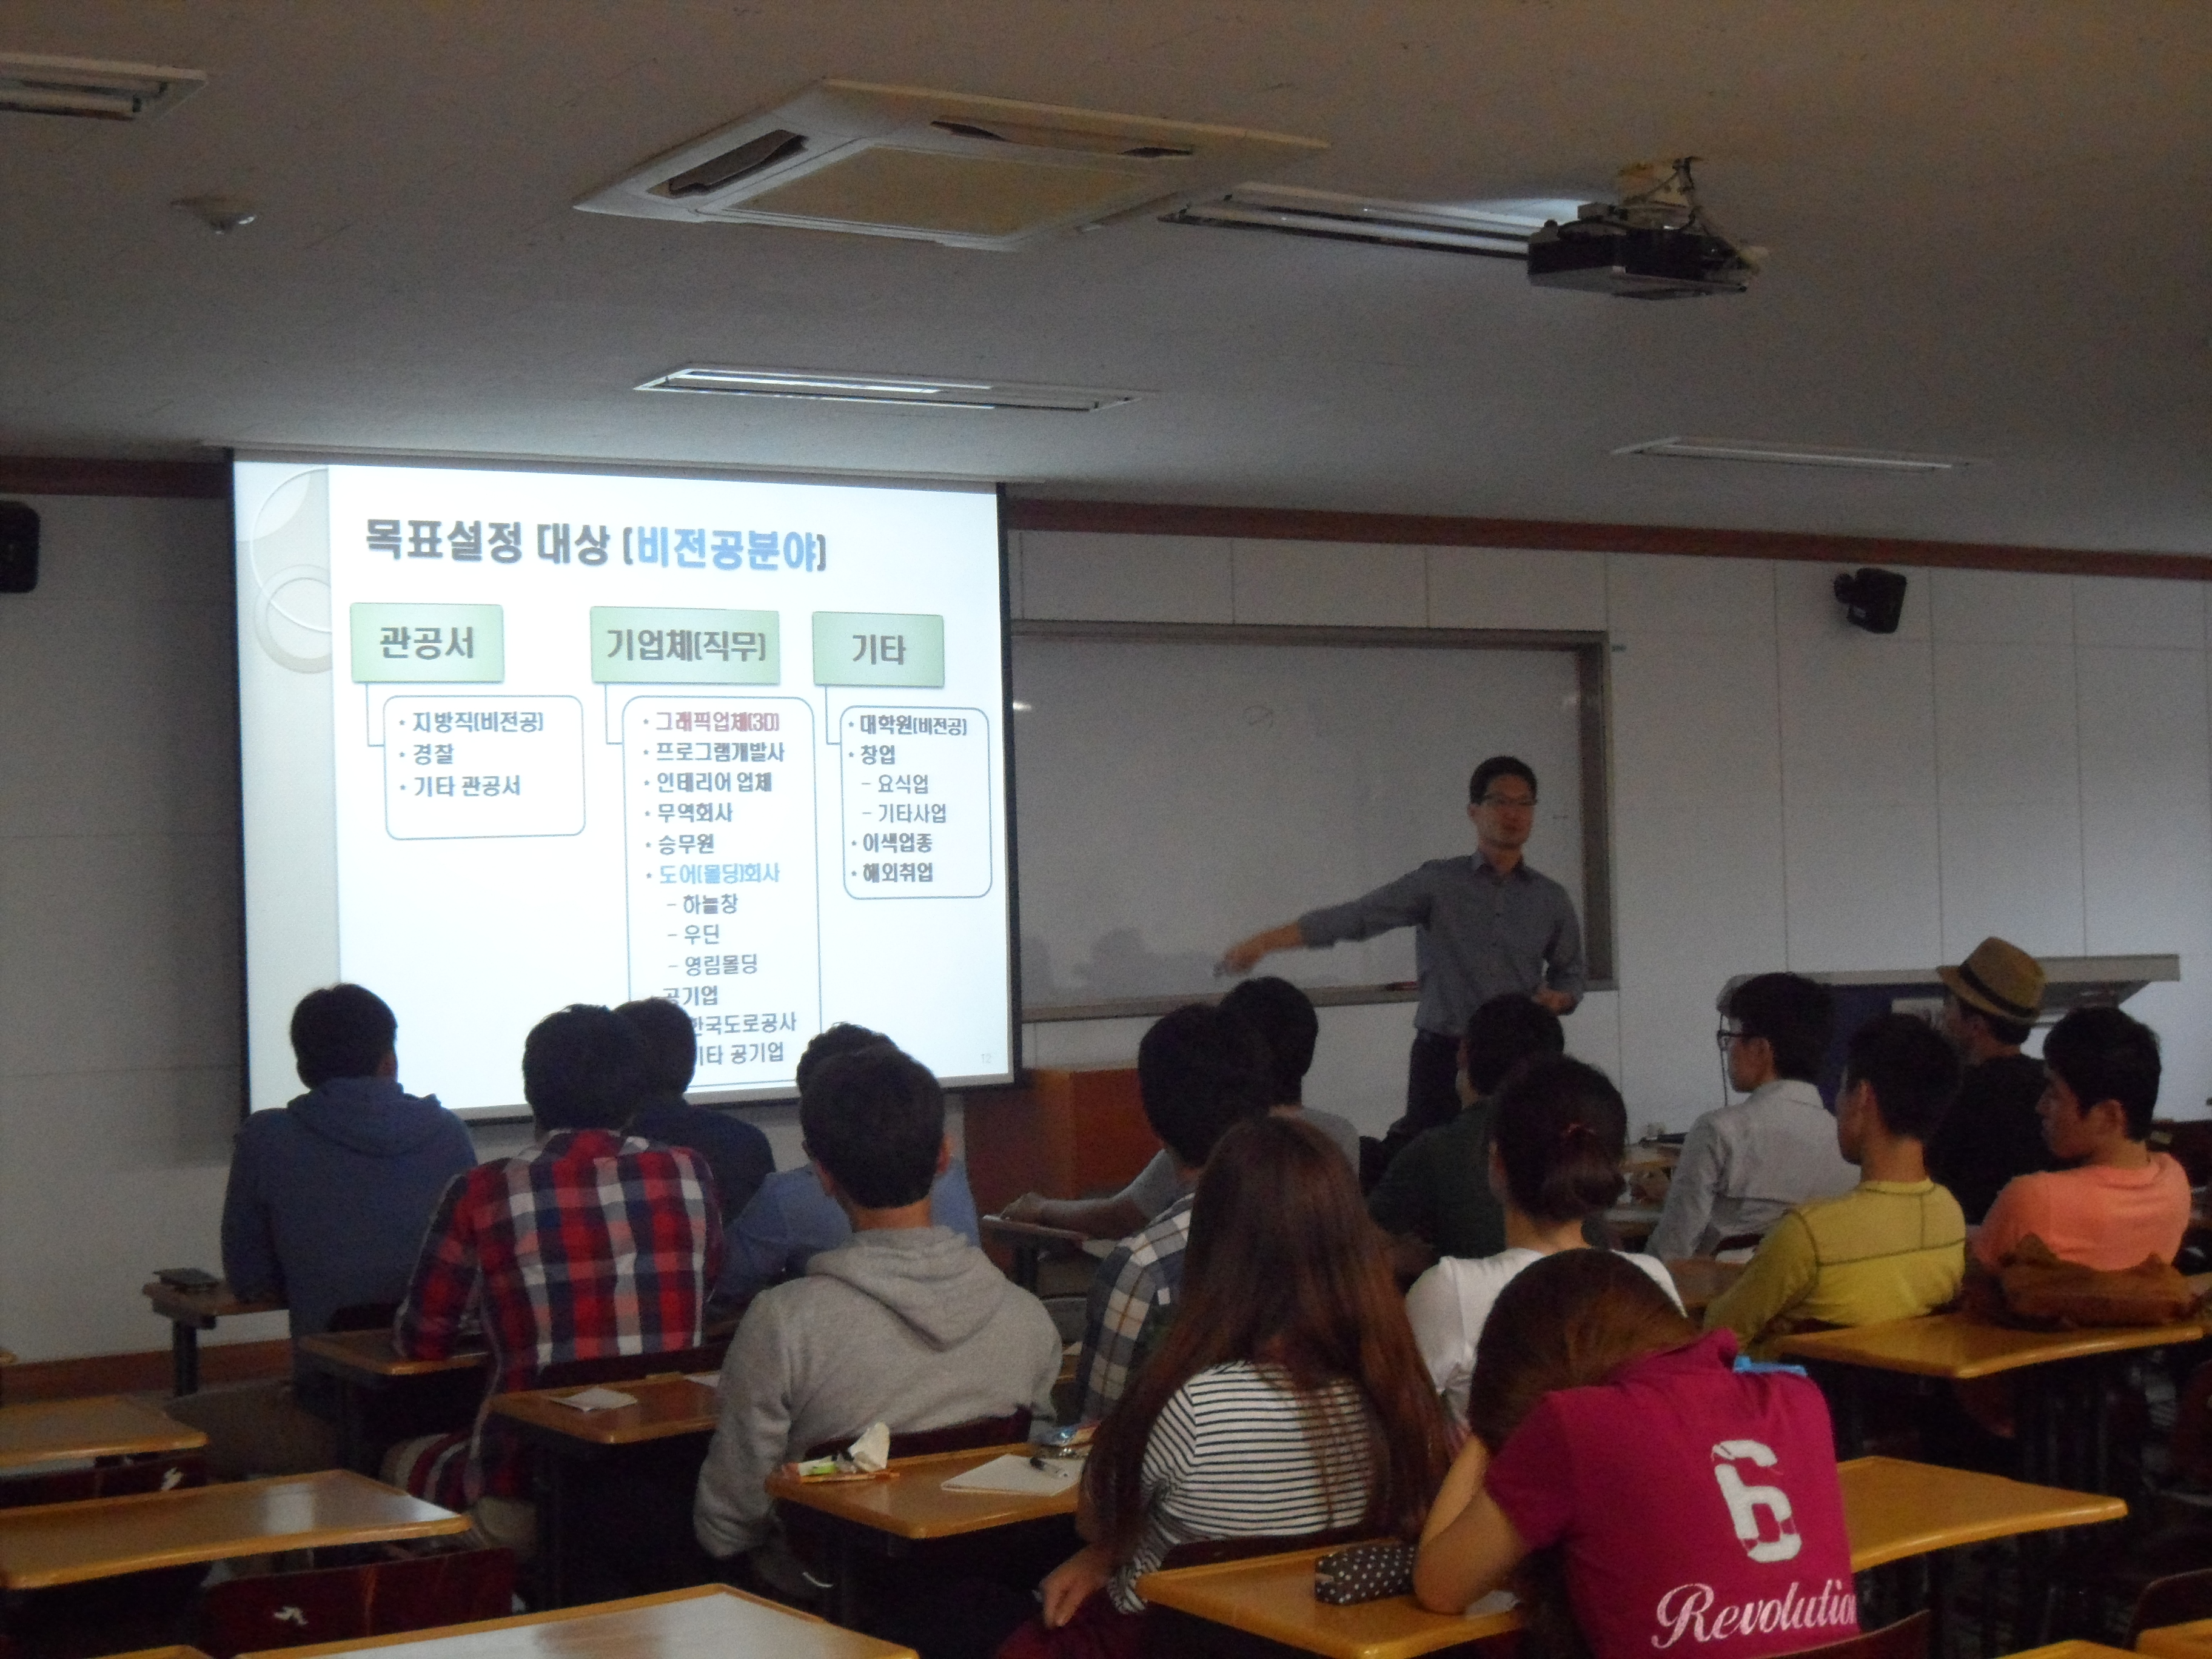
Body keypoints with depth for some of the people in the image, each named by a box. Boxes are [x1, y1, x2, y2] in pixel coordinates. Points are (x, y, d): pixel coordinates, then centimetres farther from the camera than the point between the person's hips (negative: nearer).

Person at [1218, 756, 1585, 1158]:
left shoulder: (1551, 899, 11)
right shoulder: (1438, 883, 2)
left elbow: (1570, 975, 21)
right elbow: (1357, 916, -6)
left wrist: (1556, 998, -4)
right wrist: (1263, 942, -16)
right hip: (1443, 1059, -2)